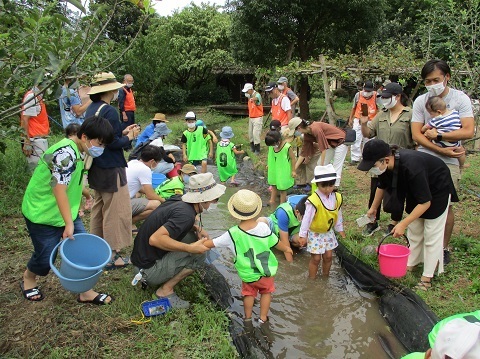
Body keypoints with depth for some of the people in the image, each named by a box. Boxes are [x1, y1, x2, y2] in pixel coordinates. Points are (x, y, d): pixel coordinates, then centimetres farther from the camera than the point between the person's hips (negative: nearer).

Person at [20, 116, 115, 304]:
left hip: (66, 210, 9)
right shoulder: (65, 152, -27)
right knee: (46, 257, 4)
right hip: (43, 214, -9)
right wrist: (69, 224, -31)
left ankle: (86, 292, 14)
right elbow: (59, 188, -31)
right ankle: (28, 279, 37)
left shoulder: (77, 150, 3)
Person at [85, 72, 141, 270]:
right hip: (110, 169, -10)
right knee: (116, 210, -1)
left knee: (99, 207, 20)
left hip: (96, 167, 10)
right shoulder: (109, 111, -20)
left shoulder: (91, 109, 7)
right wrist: (130, 136, -4)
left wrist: (123, 132, 12)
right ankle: (113, 253, 6)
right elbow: (114, 143, -20)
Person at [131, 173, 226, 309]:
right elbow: (155, 239, -35)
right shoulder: (186, 213, -25)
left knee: (194, 237, 9)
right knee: (199, 253, -16)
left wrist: (197, 229, 4)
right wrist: (191, 248, -30)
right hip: (149, 270, -9)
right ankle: (165, 290, -4)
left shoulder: (178, 200, 1)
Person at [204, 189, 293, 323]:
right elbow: (276, 243, -3)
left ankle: (248, 318, 36)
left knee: (249, 293, 26)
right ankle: (263, 318, 30)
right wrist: (286, 248, 18)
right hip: (266, 271, 0)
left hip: (248, 275, 0)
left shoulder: (232, 234, -21)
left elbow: (212, 243, -12)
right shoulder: (263, 227, -19)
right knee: (266, 292, 25)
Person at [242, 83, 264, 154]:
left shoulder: (257, 95, -17)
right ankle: (252, 148, 24)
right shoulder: (249, 96, 8)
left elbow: (256, 98, -43)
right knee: (250, 134, 11)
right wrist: (249, 117, 17)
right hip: (251, 118, 8)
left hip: (257, 118, -8)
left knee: (256, 134, -11)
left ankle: (257, 150, -2)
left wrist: (253, 99, -66)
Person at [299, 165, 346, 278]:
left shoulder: (337, 198, -8)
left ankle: (326, 277, 37)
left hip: (328, 232, 6)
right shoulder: (313, 200, -27)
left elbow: (338, 215, 7)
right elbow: (307, 218, -22)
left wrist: (340, 229, 16)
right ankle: (312, 279, 21)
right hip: (315, 233, -5)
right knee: (316, 258, 3)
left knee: (328, 256, 16)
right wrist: (303, 234, -17)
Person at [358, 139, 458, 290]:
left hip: (437, 189, -7)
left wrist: (403, 224, -35)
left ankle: (427, 277, 4)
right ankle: (410, 264, 23)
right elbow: (382, 186, 4)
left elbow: (425, 202, -35)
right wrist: (374, 208, 14)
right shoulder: (386, 165, -20)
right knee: (414, 229, 12)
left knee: (432, 234, -3)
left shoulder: (410, 167, -43)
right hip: (415, 188, 7)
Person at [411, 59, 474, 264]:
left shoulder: (460, 99, -1)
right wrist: (441, 150, -13)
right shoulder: (420, 101, 4)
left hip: (449, 163, -2)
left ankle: (444, 248, 18)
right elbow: (416, 135, -4)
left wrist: (438, 136, -13)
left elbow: (468, 131, -11)